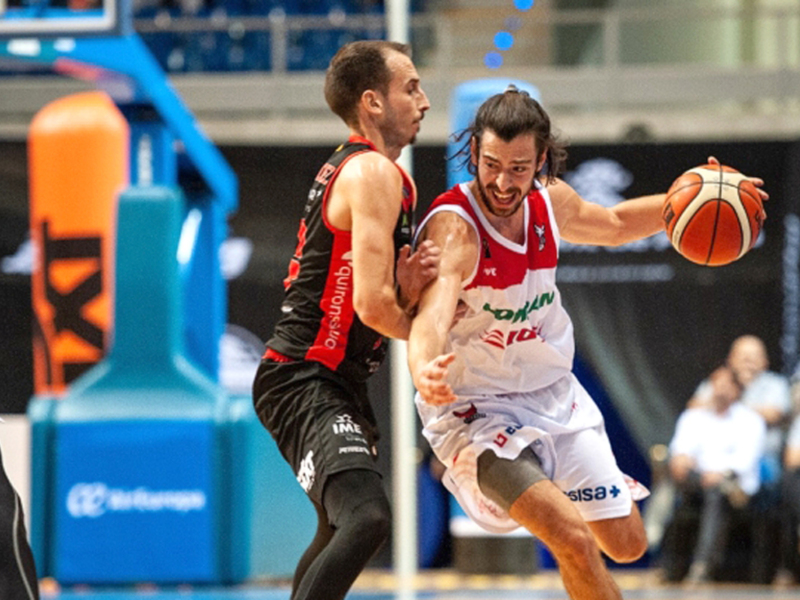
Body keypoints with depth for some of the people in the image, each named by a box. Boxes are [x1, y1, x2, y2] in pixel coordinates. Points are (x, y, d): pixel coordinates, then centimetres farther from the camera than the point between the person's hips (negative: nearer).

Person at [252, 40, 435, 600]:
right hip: (305, 382, -11)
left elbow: (374, 297, 17)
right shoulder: (375, 173, -14)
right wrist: (424, 328, -2)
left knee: (340, 529, 28)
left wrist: (407, 287, -6)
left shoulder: (352, 167, 17)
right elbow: (372, 305, -23)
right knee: (366, 517, -29)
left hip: (336, 382, 11)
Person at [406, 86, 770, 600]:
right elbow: (432, 315, -45)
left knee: (626, 545, 13)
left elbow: (613, 225, 17)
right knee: (575, 540, -24)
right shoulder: (453, 227, -27)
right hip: (477, 412, -7)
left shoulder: (550, 202, -6)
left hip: (555, 395, 7)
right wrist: (424, 371, -67)